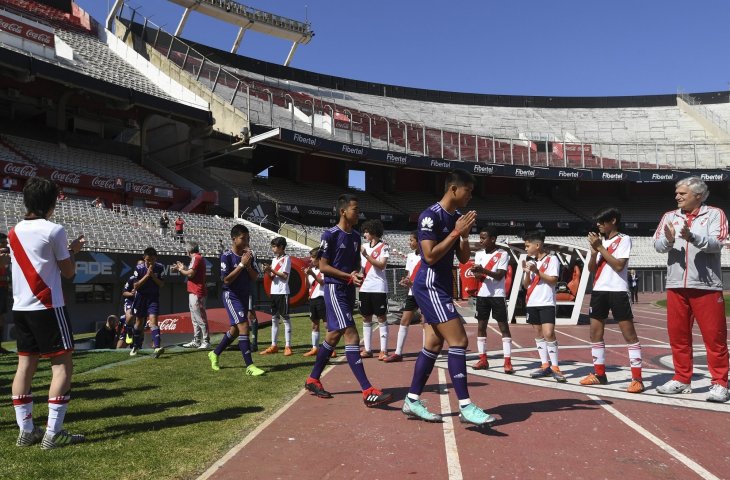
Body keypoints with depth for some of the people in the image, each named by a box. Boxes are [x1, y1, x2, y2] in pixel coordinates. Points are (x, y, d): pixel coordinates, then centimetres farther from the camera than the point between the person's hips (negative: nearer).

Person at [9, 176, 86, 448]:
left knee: (25, 364, 10)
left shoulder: (14, 232, 11)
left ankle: (26, 431, 14)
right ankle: (53, 433, -5)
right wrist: (73, 251, 13)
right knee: (62, 364, -2)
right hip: (47, 307, -7)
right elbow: (68, 272, -4)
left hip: (20, 307, 8)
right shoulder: (54, 230, -10)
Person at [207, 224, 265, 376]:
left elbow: (255, 277, 2)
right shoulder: (227, 256, -13)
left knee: (235, 329, 15)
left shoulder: (250, 255, 2)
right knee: (244, 326, -16)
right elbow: (226, 279, -18)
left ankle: (215, 353, 37)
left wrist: (248, 265, -16)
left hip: (245, 295, 7)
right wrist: (242, 264, -21)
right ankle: (249, 366, -12)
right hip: (231, 295, -7)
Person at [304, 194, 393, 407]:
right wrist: (348, 276, -17)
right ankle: (368, 392, -18)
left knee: (333, 335, 14)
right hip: (334, 289, -8)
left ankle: (313, 380, 30)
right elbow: (323, 266, -10)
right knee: (351, 336, -15)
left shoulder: (355, 236, 12)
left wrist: (358, 275, -1)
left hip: (349, 291, 9)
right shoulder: (331, 235, -10)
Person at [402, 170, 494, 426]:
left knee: (434, 344, 10)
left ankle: (412, 400, 19)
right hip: (430, 286, -10)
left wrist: (464, 235, -3)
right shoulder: (431, 215, -14)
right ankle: (465, 406, -6)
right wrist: (455, 232, -18)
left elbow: (463, 258, 13)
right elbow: (430, 256, -21)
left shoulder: (456, 217, 12)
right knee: (458, 340, -12)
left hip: (442, 287, 10)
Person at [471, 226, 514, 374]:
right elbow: (478, 275, 2)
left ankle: (507, 362, -2)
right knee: (481, 326, 7)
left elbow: (499, 276, -15)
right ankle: (483, 360, 15)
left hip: (497, 295, -5)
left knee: (504, 327, -3)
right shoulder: (479, 254, 8)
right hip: (482, 295, 5)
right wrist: (476, 272, -22)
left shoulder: (503, 254, -7)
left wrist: (483, 270, -29)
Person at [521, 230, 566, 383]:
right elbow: (526, 285, 12)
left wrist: (537, 271, -18)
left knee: (548, 333, -14)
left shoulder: (552, 259, -4)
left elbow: (553, 280, -13)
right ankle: (545, 366, 14)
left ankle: (555, 367, -6)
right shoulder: (530, 262, 13)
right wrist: (527, 272, -6)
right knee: (538, 334, 8)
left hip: (546, 303, -6)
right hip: (532, 303, 7)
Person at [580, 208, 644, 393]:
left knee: (629, 334, -5)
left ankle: (637, 378, -3)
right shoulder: (600, 241, 15)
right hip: (599, 291, 7)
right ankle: (599, 374, 19)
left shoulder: (624, 239, -3)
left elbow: (619, 265, -16)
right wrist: (594, 251, -6)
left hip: (617, 291, -7)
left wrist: (600, 248, -13)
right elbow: (591, 269, 10)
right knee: (595, 332, 9)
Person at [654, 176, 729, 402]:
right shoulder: (669, 217, 11)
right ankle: (682, 379, 21)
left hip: (706, 285, -4)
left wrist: (692, 237, -31)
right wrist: (668, 240, -22)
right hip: (676, 285, 4)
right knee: (677, 334, 9)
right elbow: (658, 245, 0)